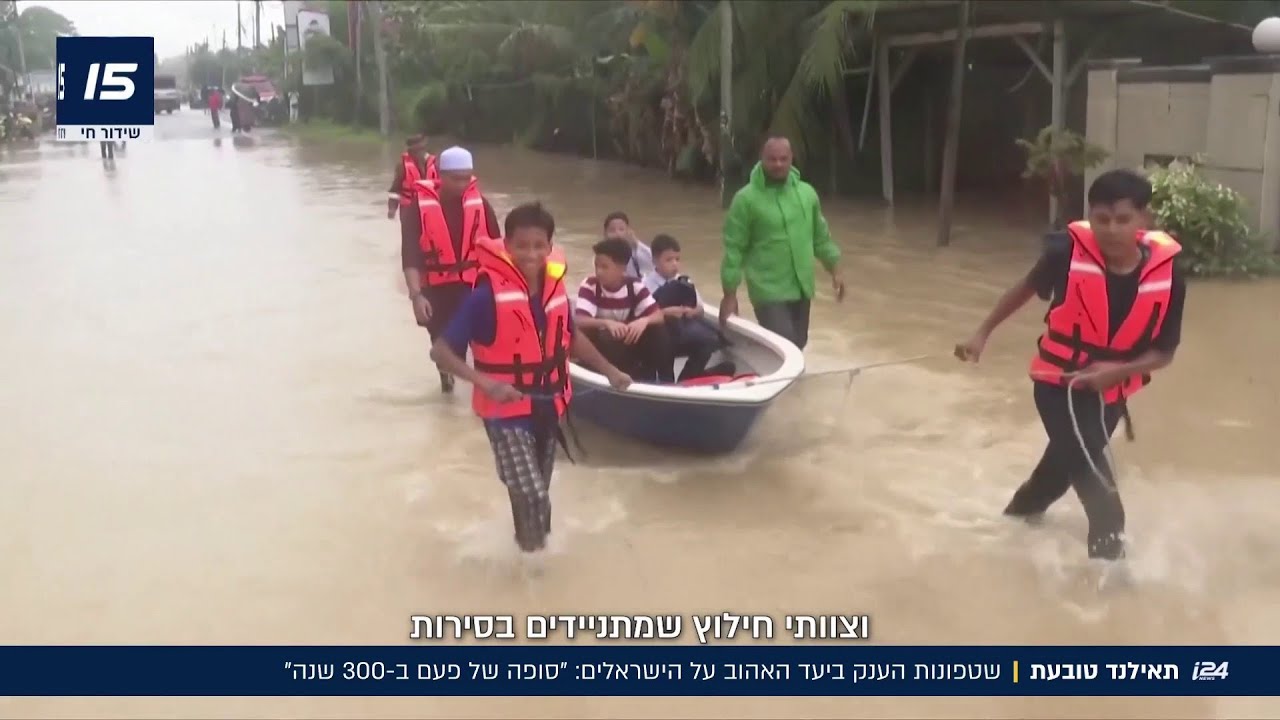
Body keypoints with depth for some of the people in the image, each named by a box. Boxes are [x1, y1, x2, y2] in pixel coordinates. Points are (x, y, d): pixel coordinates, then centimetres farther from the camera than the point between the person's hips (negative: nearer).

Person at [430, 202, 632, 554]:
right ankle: (531, 550, 11)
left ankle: (533, 543, 45)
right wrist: (485, 382, -32)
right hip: (507, 411, -5)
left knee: (538, 492, 21)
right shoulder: (488, 294, -21)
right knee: (530, 495, -16)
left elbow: (570, 337, 16)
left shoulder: (555, 287, -4)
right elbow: (441, 350, -20)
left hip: (548, 407, 6)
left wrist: (609, 370, 18)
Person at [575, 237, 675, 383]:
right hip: (601, 347, -2)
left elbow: (659, 316, -14)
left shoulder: (635, 286, -7)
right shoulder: (589, 286, -14)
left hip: (628, 342, 2)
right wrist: (606, 323, -45)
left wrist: (644, 320, -38)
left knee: (658, 332, -22)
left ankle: (665, 382, -14)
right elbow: (580, 321, -27)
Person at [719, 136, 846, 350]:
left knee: (798, 345, 13)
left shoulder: (807, 193, 4)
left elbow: (821, 237, 17)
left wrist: (834, 270, 15)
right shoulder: (746, 198, -12)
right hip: (768, 291, -6)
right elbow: (734, 249, -10)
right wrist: (730, 295, -10)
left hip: (801, 288, 6)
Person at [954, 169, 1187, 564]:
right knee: (1091, 469, -20)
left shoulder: (1167, 276, -20)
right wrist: (983, 333, -1)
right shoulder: (1069, 252, -23)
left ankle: (1019, 513, 52)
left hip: (1111, 390, 3)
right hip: (1058, 379, -3)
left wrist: (1119, 370, -28)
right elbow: (1026, 288, -2)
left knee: (1065, 463, 24)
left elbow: (1164, 351, -11)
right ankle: (1109, 550, -5)